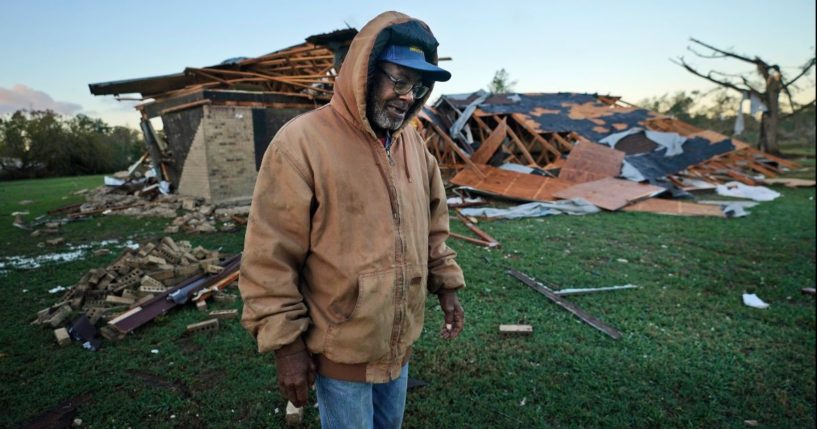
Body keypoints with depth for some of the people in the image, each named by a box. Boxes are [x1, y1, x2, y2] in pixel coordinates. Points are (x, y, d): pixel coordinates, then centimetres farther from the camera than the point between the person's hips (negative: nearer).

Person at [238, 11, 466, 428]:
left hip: (399, 342, 6)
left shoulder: (411, 140, 1)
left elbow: (432, 225, 12)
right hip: (341, 352, -6)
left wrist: (446, 284, 10)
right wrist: (287, 345, -15)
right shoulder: (302, 142, -21)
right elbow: (269, 260, -19)